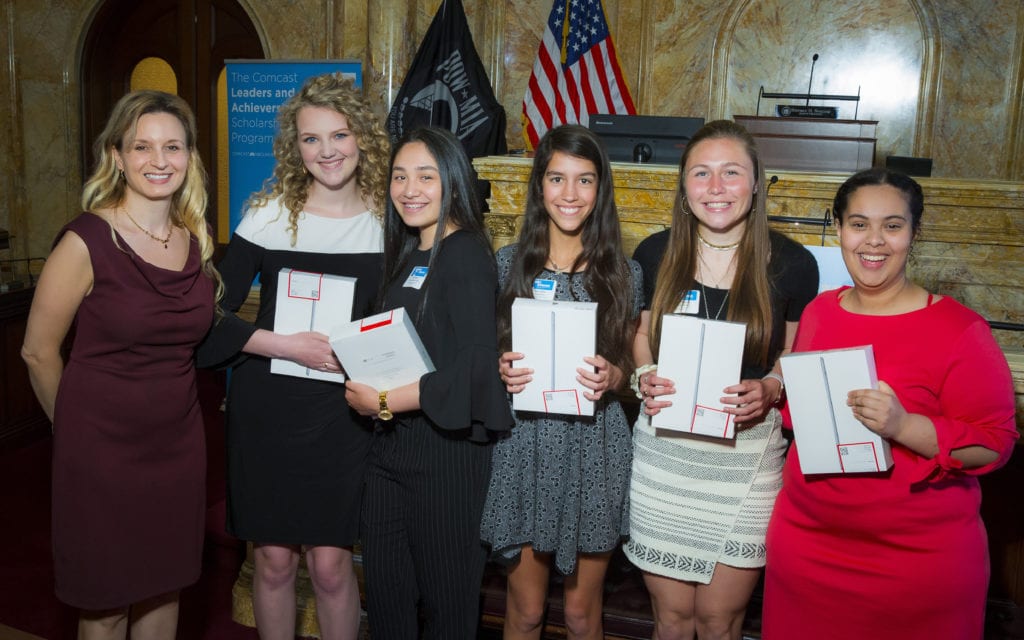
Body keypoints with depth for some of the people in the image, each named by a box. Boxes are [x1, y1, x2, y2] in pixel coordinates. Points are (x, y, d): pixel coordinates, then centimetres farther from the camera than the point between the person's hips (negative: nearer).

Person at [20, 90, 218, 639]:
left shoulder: (198, 241, 2)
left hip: (179, 443, 5)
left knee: (164, 588, 19)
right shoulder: (86, 242, -15)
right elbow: (38, 353, -6)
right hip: (102, 448, -5)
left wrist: (165, 402, 14)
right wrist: (78, 426, 6)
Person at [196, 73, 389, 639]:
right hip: (267, 408, 0)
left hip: (343, 413, 0)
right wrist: (287, 346, -16)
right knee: (273, 559, 10)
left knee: (330, 563, 3)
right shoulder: (269, 215, -3)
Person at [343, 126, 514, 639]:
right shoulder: (406, 255, 12)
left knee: (446, 597, 9)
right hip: (391, 444, 8)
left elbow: (474, 370, -22)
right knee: (384, 590, 17)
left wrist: (384, 402, -16)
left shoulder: (466, 255, -13)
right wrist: (361, 381, 1)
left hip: (445, 447, -8)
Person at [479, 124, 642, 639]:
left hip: (596, 447, 0)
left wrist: (612, 377, -12)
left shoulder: (624, 273, 1)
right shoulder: (509, 262, 1)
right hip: (524, 445, 0)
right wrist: (502, 370, -12)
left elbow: (630, 366, 9)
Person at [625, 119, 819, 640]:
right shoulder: (655, 254, 0)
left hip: (747, 455, -1)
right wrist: (644, 376, -7)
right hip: (663, 452, 2)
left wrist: (770, 388, -14)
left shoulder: (792, 264, -5)